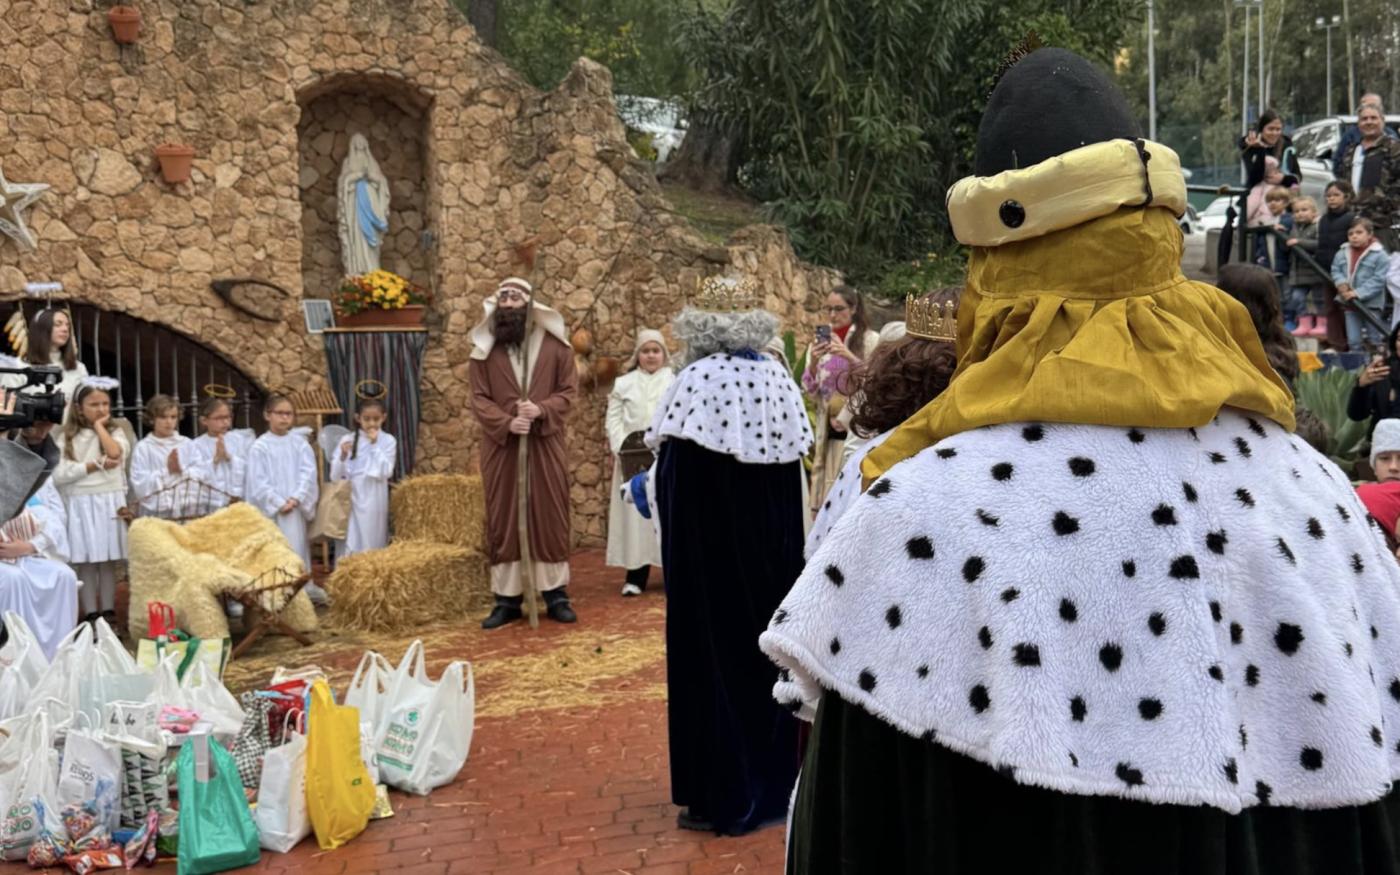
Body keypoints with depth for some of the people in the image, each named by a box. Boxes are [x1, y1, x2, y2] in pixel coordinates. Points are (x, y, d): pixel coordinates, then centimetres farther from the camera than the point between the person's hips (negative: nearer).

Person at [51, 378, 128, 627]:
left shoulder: (115, 433, 5)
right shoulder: (67, 438, 3)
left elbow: (115, 453, -17)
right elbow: (58, 475, -7)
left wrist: (100, 427, -6)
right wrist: (96, 465, -11)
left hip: (109, 504, 0)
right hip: (80, 506, 0)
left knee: (108, 561, 5)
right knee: (85, 561, 2)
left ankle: (108, 610, 12)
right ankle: (90, 612, 8)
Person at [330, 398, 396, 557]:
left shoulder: (388, 441, 0)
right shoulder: (347, 440, 3)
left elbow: (385, 472, -10)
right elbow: (335, 476, 2)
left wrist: (375, 445, -11)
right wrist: (343, 455, -16)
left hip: (374, 501, -1)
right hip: (351, 499, 1)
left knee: (372, 542, 3)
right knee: (349, 544, -1)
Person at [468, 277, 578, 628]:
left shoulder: (554, 343, 3)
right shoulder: (484, 348, 4)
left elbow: (569, 390, 0)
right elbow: (479, 398, -1)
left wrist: (541, 409, -18)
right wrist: (506, 422, -18)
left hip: (546, 444, 0)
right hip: (501, 446, 1)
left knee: (550, 517, 3)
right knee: (502, 520, 3)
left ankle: (556, 594, 12)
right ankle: (507, 598, 9)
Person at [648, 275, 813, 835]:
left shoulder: (699, 380, -15)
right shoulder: (781, 381, 2)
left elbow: (675, 472, -16)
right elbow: (794, 461, 6)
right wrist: (778, 543, 15)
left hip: (710, 550, -5)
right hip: (774, 552, 6)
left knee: (715, 652, 3)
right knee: (769, 647, 15)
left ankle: (724, 797, 9)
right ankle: (776, 779, 25)